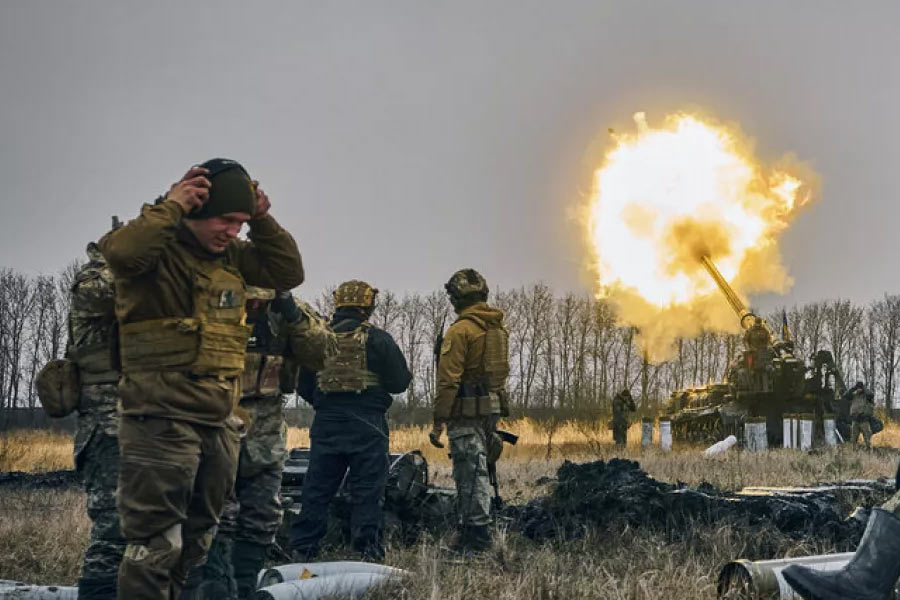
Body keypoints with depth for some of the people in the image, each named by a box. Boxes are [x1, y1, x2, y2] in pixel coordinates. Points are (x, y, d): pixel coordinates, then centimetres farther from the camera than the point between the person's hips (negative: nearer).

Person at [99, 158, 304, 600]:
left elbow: (288, 273, 14)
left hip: (219, 422, 8)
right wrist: (172, 206, -22)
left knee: (195, 542, 18)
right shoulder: (158, 248, -10)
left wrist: (262, 221, 3)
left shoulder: (231, 255, 11)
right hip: (162, 419, -8)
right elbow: (120, 252, -32)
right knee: (155, 544, -7)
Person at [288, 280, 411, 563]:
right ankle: (368, 552, 0)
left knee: (317, 488, 9)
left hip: (326, 423, 4)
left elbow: (303, 385, 11)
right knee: (367, 489, 0)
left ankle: (302, 549, 12)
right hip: (366, 425, -4)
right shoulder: (377, 339, -5)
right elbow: (400, 382, -3)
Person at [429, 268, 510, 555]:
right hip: (492, 407, 8)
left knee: (472, 473, -6)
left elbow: (448, 379, -17)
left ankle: (477, 537, -5)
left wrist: (438, 421, -14)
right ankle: (468, 533, 23)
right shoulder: (497, 328, 14)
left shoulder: (460, 330, -13)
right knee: (473, 471, 16)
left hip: (466, 411, -8)